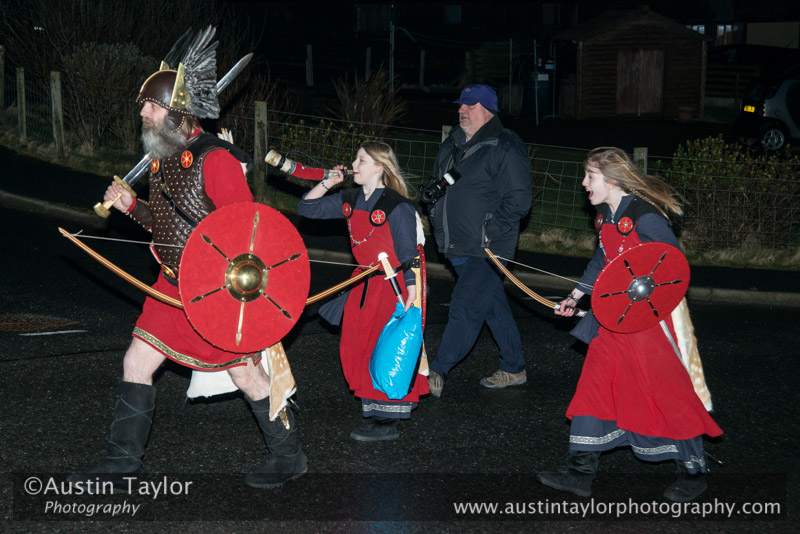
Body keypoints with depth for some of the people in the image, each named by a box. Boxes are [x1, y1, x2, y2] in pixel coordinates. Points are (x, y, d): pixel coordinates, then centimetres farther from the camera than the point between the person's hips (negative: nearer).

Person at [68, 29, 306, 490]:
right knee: (136, 363, 7)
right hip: (172, 287, 8)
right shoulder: (163, 159, 10)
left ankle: (289, 456, 19)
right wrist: (131, 206, 6)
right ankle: (123, 461, 19)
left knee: (247, 373, 2)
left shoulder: (215, 159, -17)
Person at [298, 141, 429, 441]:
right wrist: (327, 183, -1)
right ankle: (373, 407, 25)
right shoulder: (350, 200, 4)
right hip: (364, 285, 8)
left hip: (393, 287, -8)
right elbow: (307, 208, 12)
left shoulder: (398, 207, -17)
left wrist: (409, 301, -17)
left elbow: (408, 258, -15)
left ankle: (388, 422, 6)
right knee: (358, 347, 11)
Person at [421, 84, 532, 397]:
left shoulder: (505, 148, -12)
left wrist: (489, 230, -19)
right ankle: (514, 369, 26)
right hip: (457, 246, 8)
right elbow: (438, 182, 26)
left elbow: (518, 200, -16)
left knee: (466, 306, -11)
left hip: (486, 248, -8)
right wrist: (430, 190, 2)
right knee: (493, 306, 15)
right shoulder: (452, 145, 14)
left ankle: (437, 372, -9)